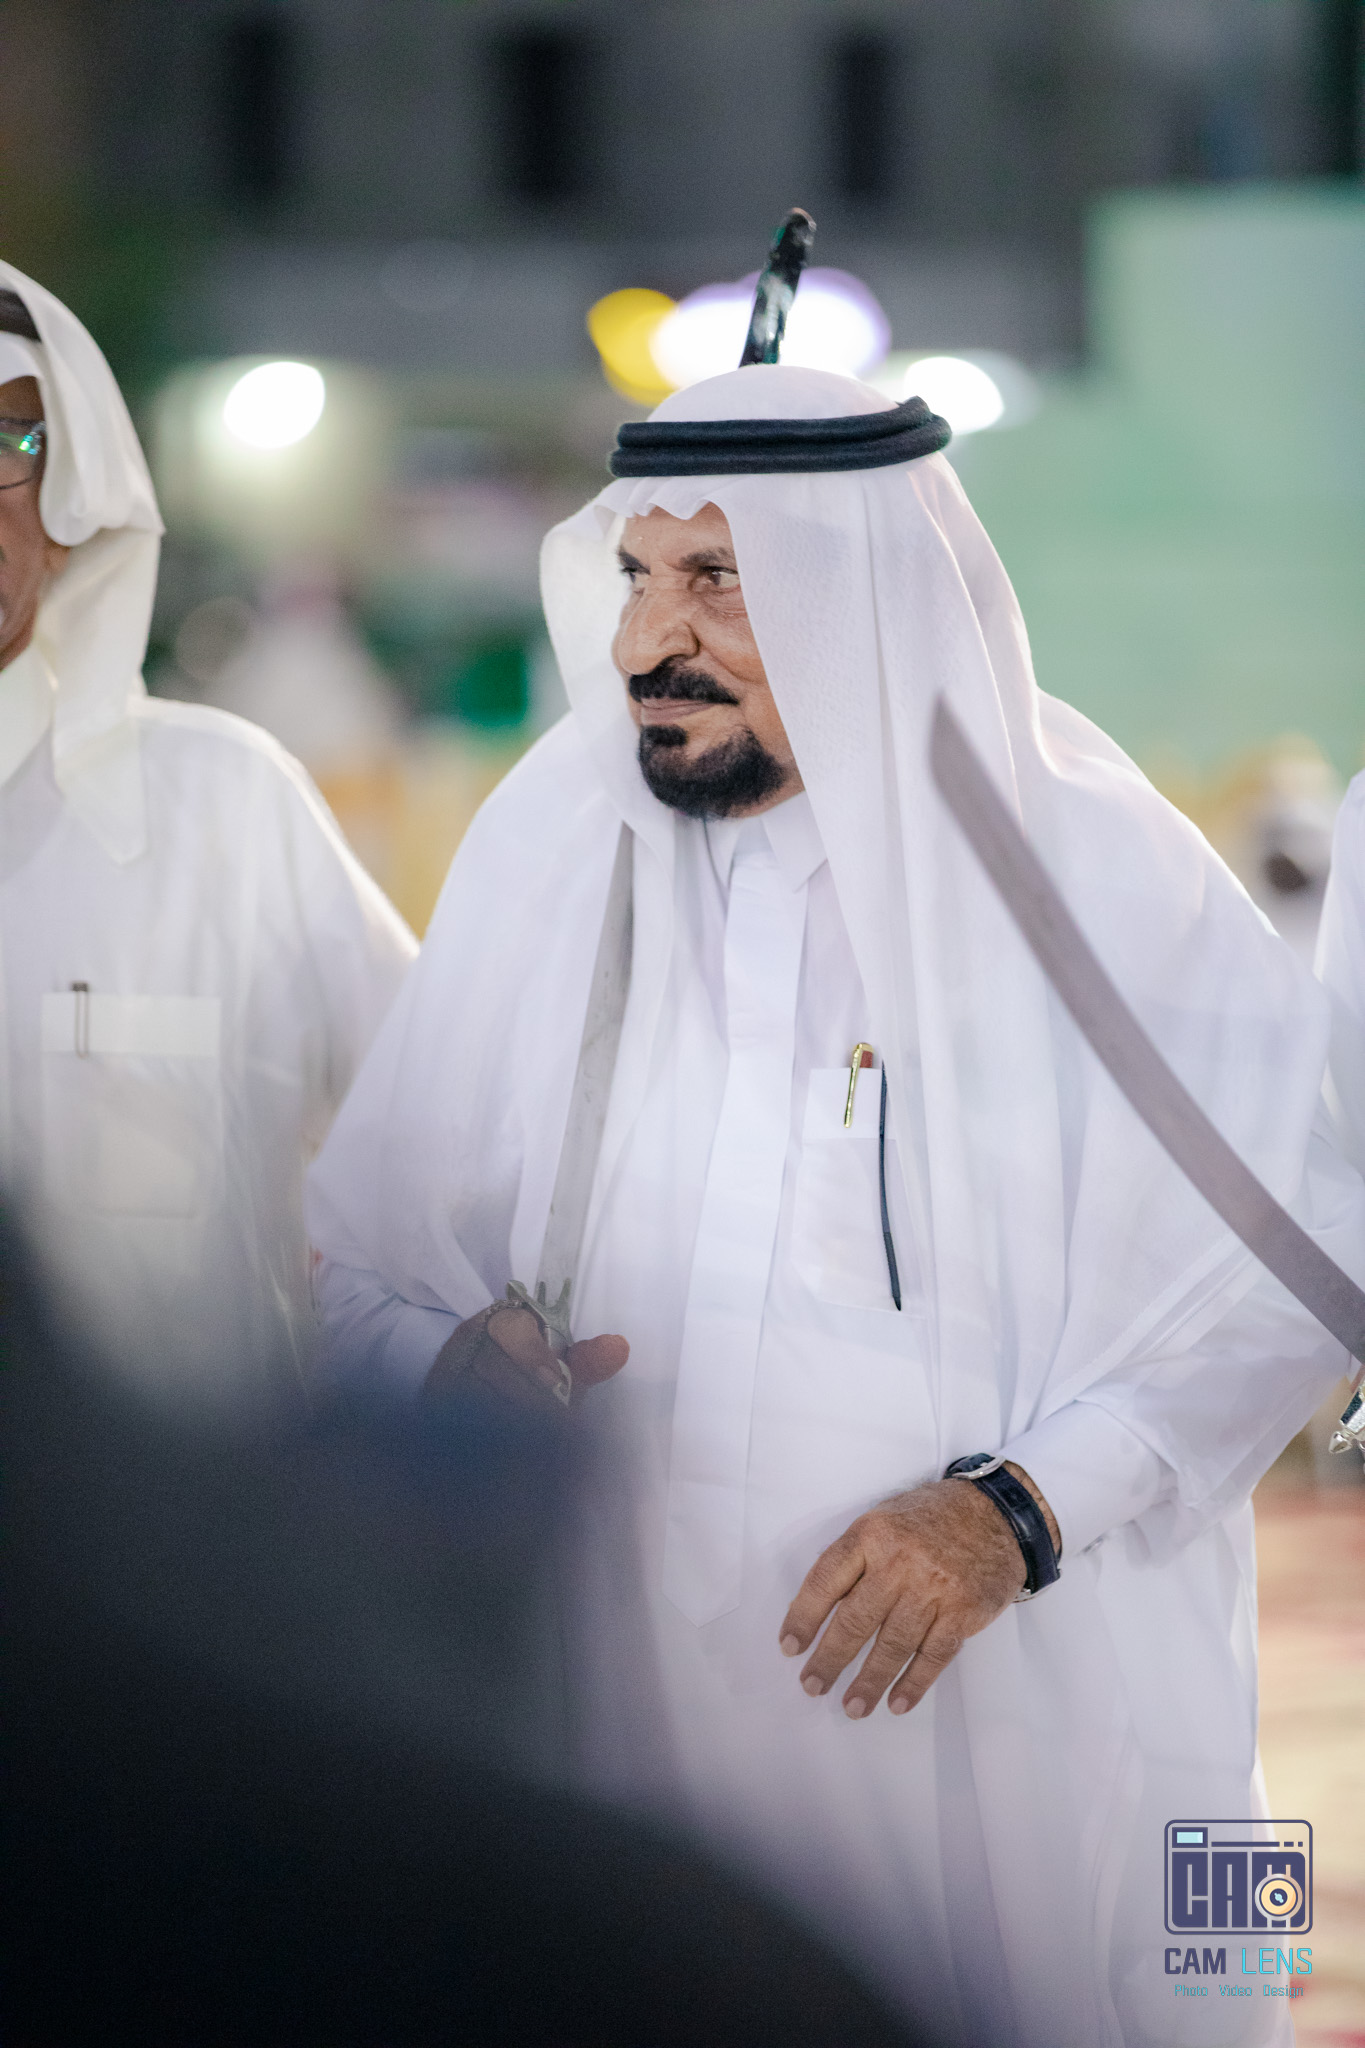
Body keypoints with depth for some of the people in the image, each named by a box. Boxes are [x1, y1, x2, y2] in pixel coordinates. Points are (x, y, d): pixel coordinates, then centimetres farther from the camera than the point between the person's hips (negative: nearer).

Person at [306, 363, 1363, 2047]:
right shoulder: (546, 861, 5)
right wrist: (455, 1367, -14)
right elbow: (356, 1266, 8)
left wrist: (1021, 1510, -18)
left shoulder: (1094, 880, -5)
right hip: (627, 1706, 3)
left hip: (1019, 1724, -2)